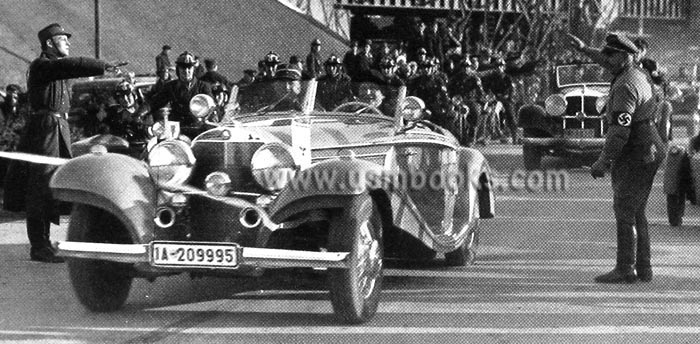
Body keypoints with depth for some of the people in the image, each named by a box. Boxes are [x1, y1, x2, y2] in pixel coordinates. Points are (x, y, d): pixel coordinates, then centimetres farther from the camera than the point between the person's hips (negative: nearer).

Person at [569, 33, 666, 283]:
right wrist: (585, 50, 40)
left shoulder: (625, 87, -20)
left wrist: (603, 161, -23)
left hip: (633, 157, -10)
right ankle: (643, 269, 17)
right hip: (648, 152, 10)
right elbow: (611, 63, 35)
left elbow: (620, 130, -26)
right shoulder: (636, 73, 11)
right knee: (637, 213, 14)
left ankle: (625, 270, -6)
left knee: (625, 213, -7)